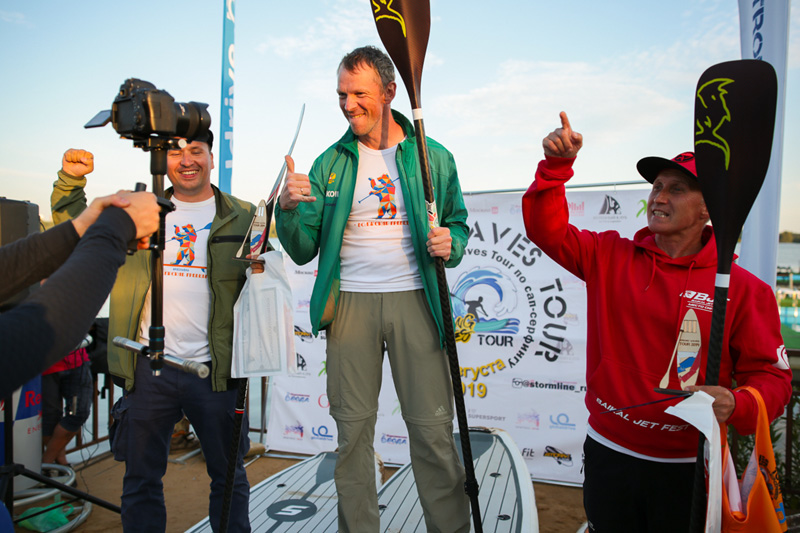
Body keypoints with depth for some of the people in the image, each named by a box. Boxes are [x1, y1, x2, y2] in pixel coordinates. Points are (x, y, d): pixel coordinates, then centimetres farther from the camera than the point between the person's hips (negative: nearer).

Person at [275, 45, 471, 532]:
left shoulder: (434, 158, 6)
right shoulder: (330, 163, 8)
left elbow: (458, 222, 14)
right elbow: (303, 250, 5)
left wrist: (450, 245, -9)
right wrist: (288, 209, -15)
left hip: (414, 297, -1)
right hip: (350, 300, 2)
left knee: (433, 428, 2)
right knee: (353, 427, 9)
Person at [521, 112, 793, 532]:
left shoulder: (744, 289, -7)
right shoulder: (610, 256, -1)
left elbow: (771, 375, -5)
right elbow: (547, 229, -4)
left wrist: (736, 406, -26)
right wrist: (557, 165, -16)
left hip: (686, 467, -2)